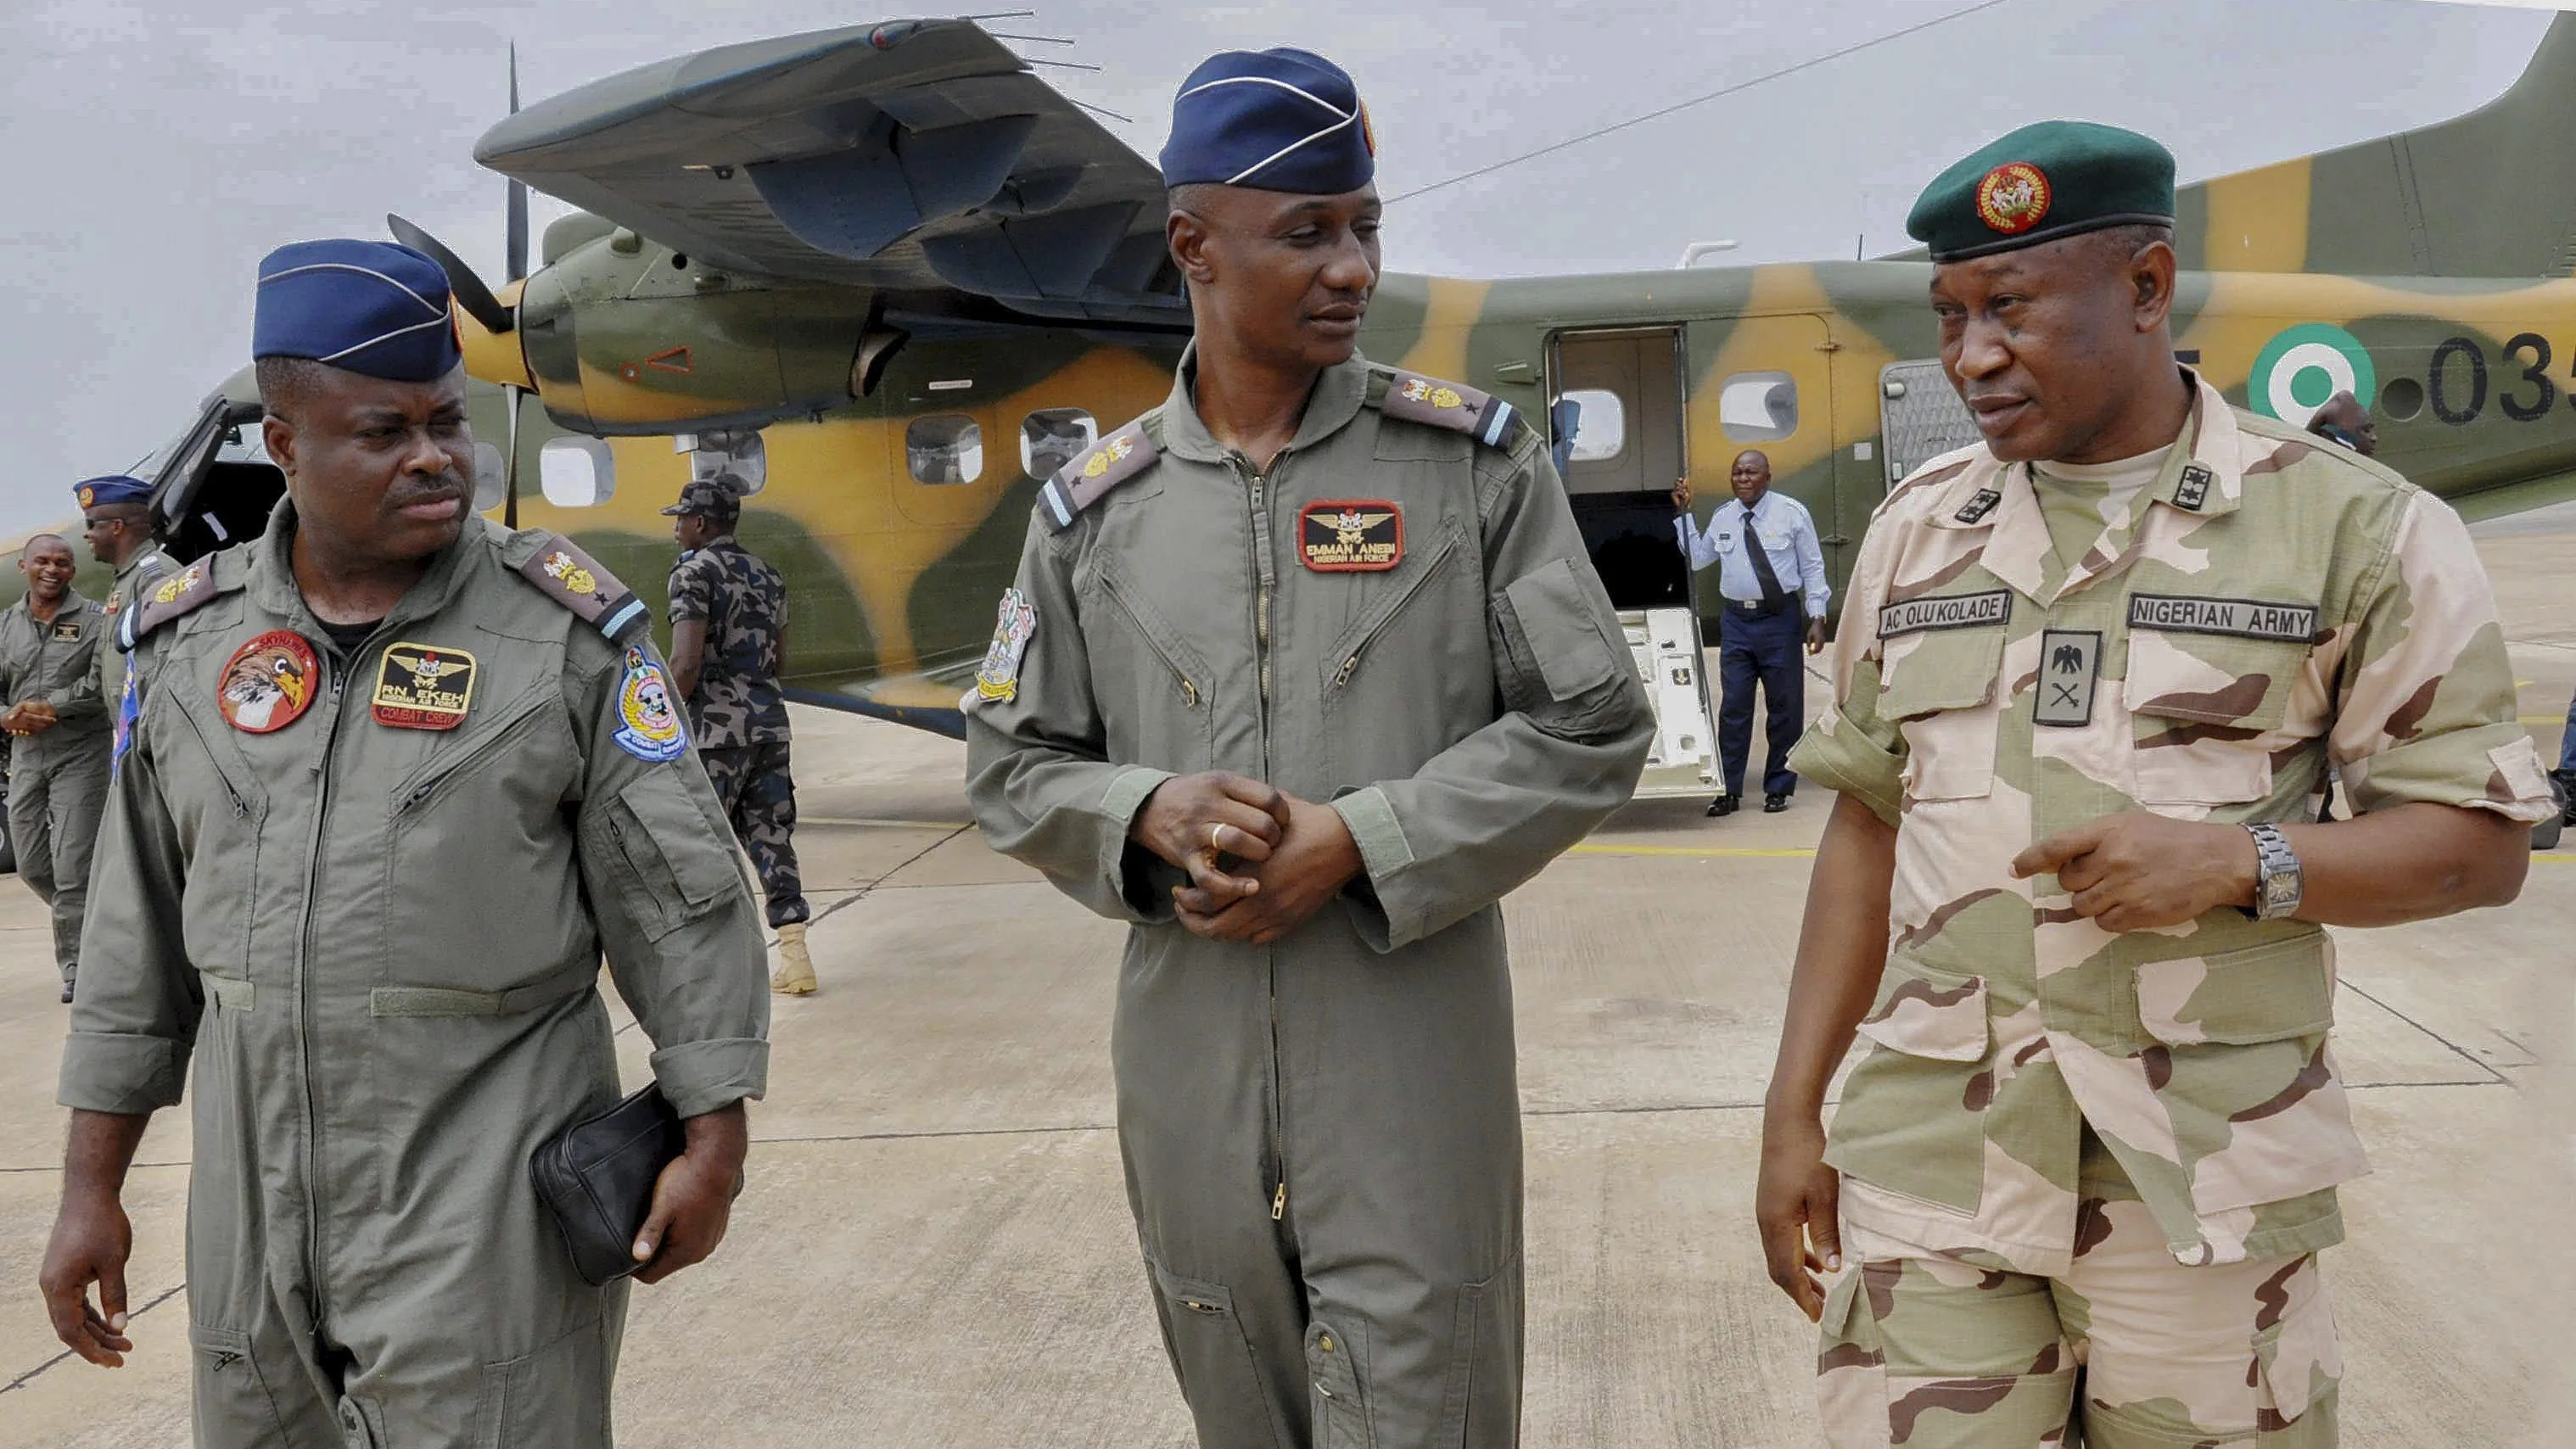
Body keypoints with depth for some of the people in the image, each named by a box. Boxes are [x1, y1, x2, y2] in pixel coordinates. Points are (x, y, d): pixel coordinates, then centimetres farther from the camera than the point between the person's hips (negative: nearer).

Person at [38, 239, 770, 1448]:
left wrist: (712, 1142, -7)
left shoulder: (566, 629, -7)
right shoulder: (192, 639, 3)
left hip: (485, 1208, -4)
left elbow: (679, 896, -6)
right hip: (256, 1197, 4)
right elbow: (139, 932, 9)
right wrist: (90, 1191, 10)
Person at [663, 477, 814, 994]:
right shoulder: (765, 574, 14)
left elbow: (686, 663, -17)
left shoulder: (694, 573, -9)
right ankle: (794, 956, 4)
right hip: (770, 721, 7)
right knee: (771, 838, 7)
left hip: (716, 727, -7)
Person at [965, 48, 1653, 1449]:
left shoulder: (1473, 458, -3)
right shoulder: (1095, 504, 3)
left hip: (1412, 1070, -3)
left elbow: (1591, 727, -4)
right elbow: (1011, 760, 9)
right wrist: (1151, 813, -13)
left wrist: (1358, 840, -15)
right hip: (1188, 1067, 3)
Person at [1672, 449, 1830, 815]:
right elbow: (1696, 558, 19)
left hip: (1780, 619, -3)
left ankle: (1778, 788, 14)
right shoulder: (1722, 518, 9)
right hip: (1737, 621, 3)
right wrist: (1682, 514, 12)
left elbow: (1812, 567, 1)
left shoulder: (1791, 512, -1)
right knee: (1733, 706, 2)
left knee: (1784, 706, 4)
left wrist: (1817, 617, -6)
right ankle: (1729, 789, 7)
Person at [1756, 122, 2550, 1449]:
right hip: (1930, 1169, 3)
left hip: (2204, 1179, -2)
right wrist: (1794, 1109, 8)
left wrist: (2240, 861, -19)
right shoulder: (1914, 529, 9)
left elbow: (2481, 843, 0)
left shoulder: (2357, 527, -2)